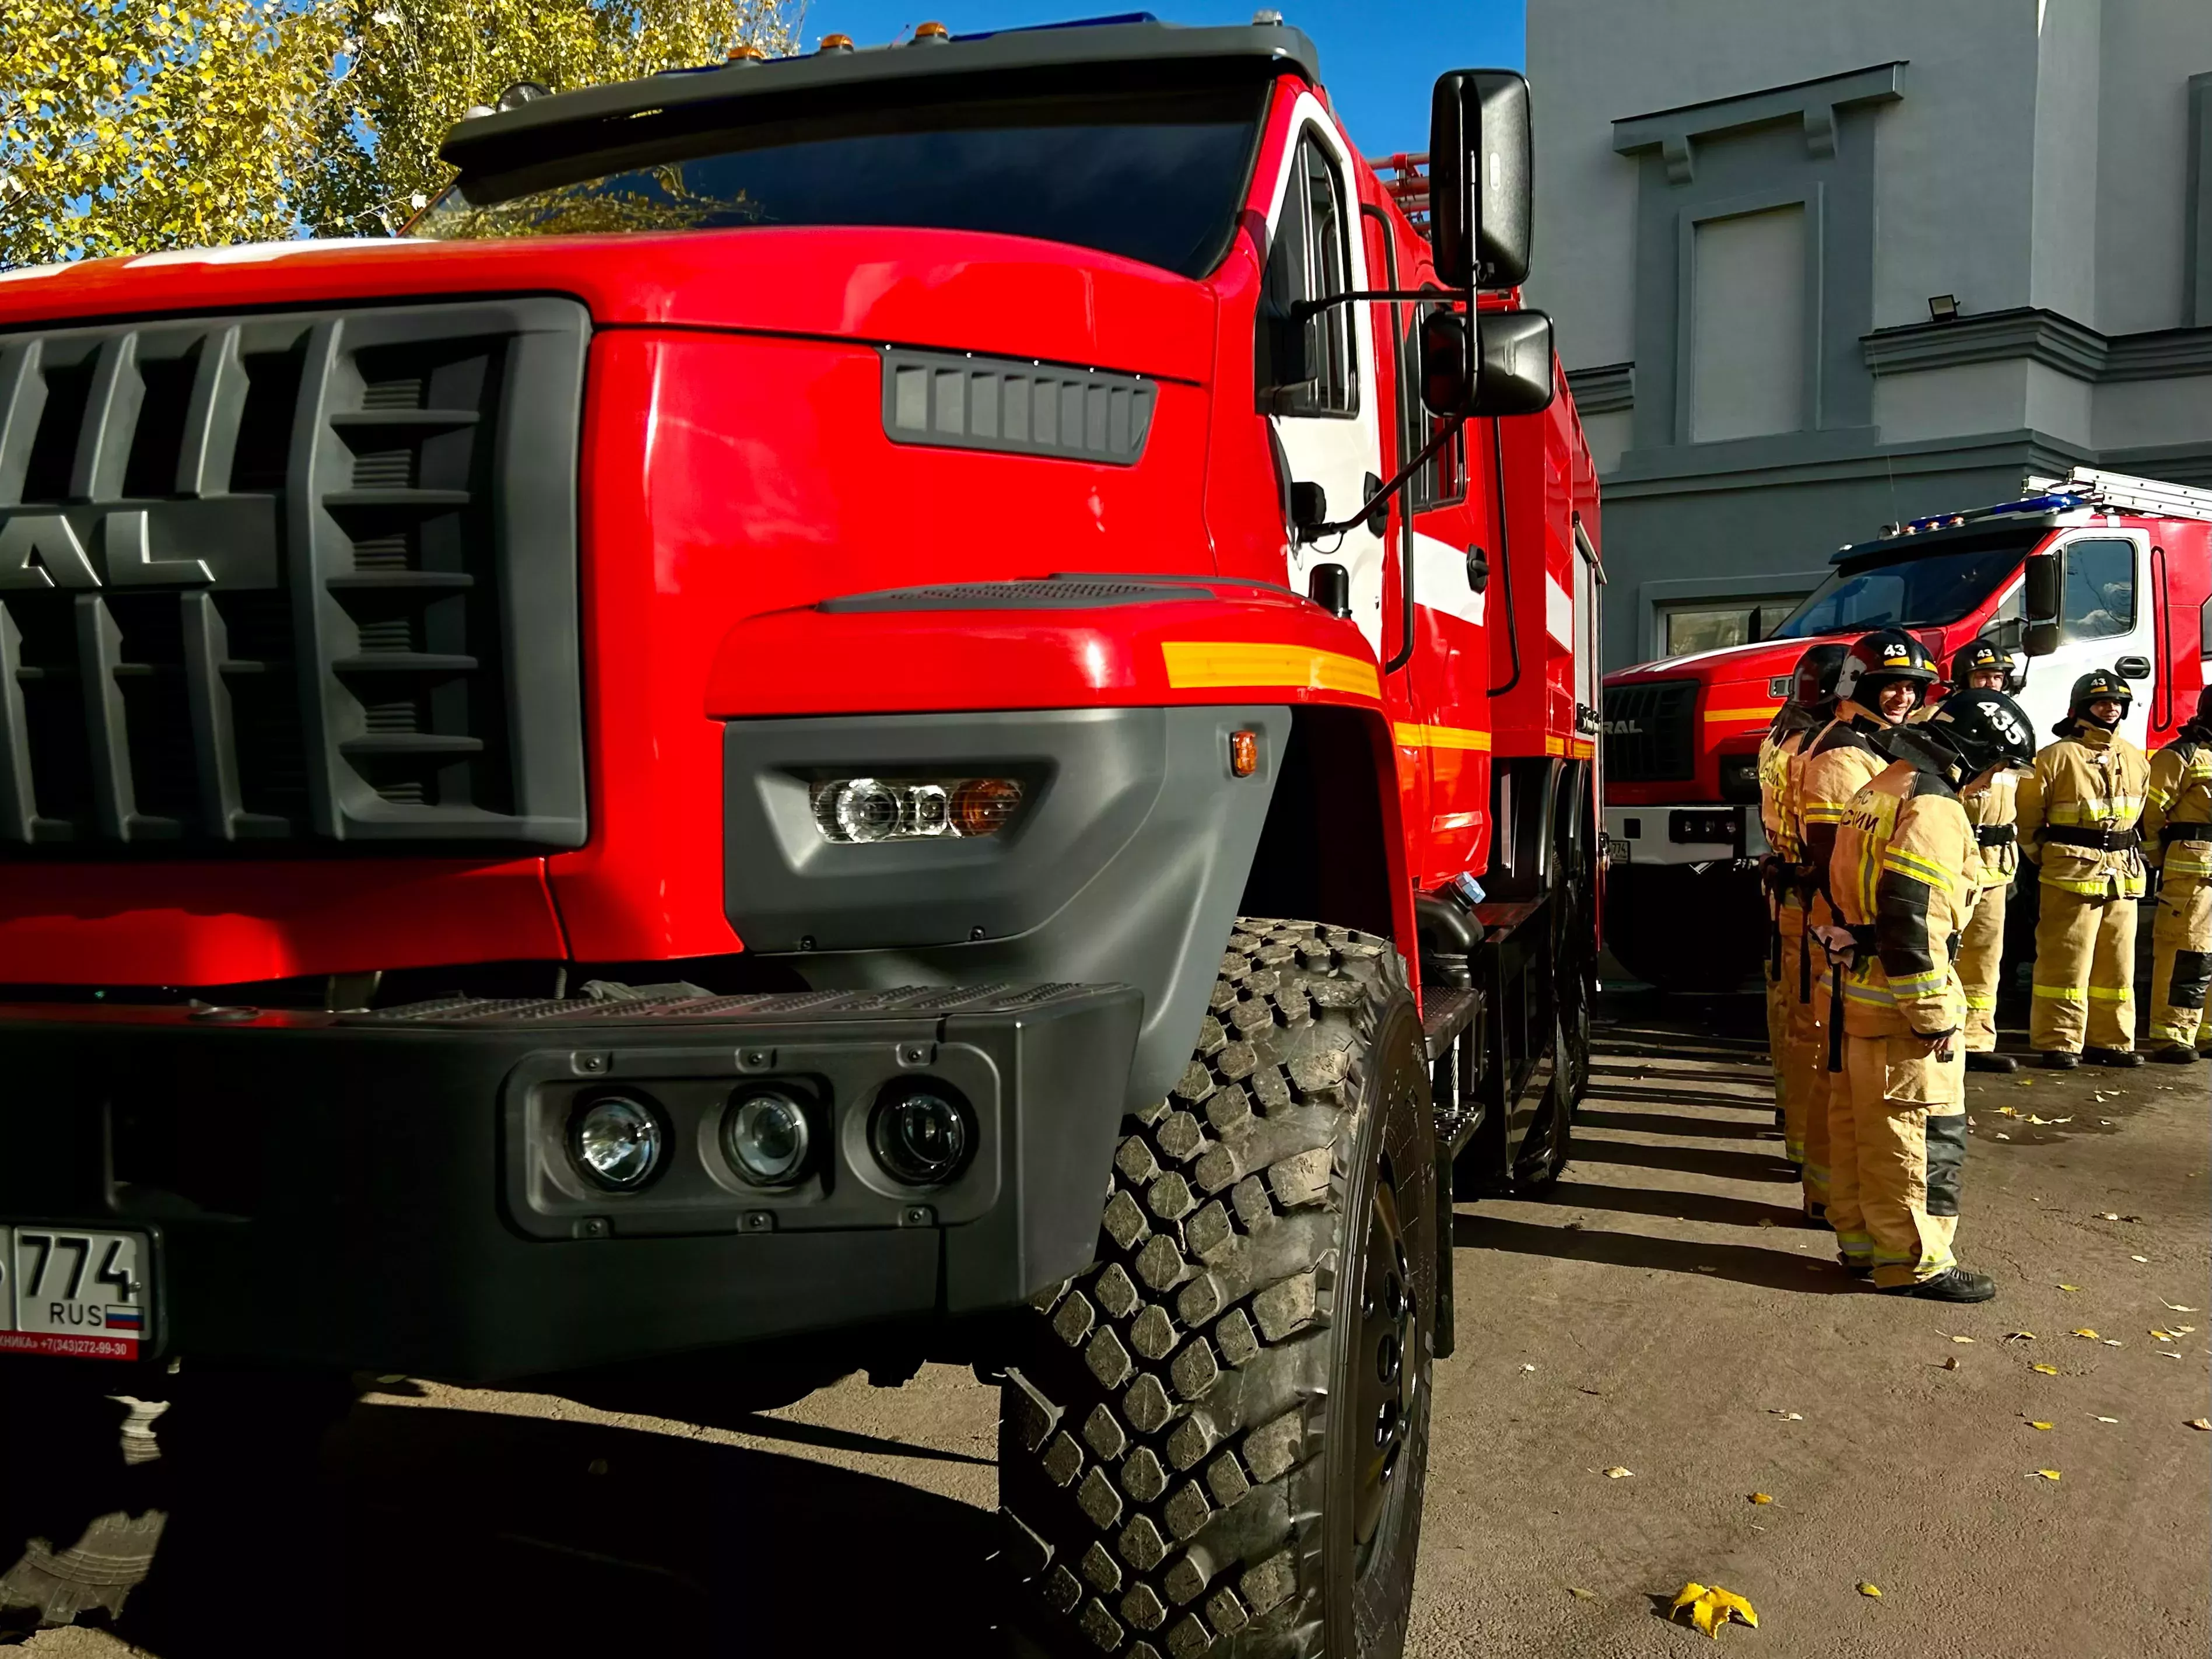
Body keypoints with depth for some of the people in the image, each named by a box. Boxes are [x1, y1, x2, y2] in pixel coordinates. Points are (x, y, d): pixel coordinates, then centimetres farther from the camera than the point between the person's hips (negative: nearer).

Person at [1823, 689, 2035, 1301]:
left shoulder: (1878, 791, 14)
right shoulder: (1931, 808, -17)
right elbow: (1910, 920, -24)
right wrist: (1936, 1015, -20)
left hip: (1859, 990, 10)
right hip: (1901, 998, -10)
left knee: (1859, 1123, 15)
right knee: (1922, 1129, -1)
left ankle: (1862, 1240, 25)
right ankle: (1914, 1261, 5)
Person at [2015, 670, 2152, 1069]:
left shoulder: (2134, 760, 13)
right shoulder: (2058, 756, -7)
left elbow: (2138, 814, 23)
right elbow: (2026, 815, -5)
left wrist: (2128, 856, 15)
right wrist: (2044, 860, -2)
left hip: (2122, 876, 6)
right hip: (2073, 872, -6)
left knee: (2118, 962, 10)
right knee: (2066, 961, -5)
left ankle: (2112, 1040, 18)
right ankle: (2059, 1043, -1)